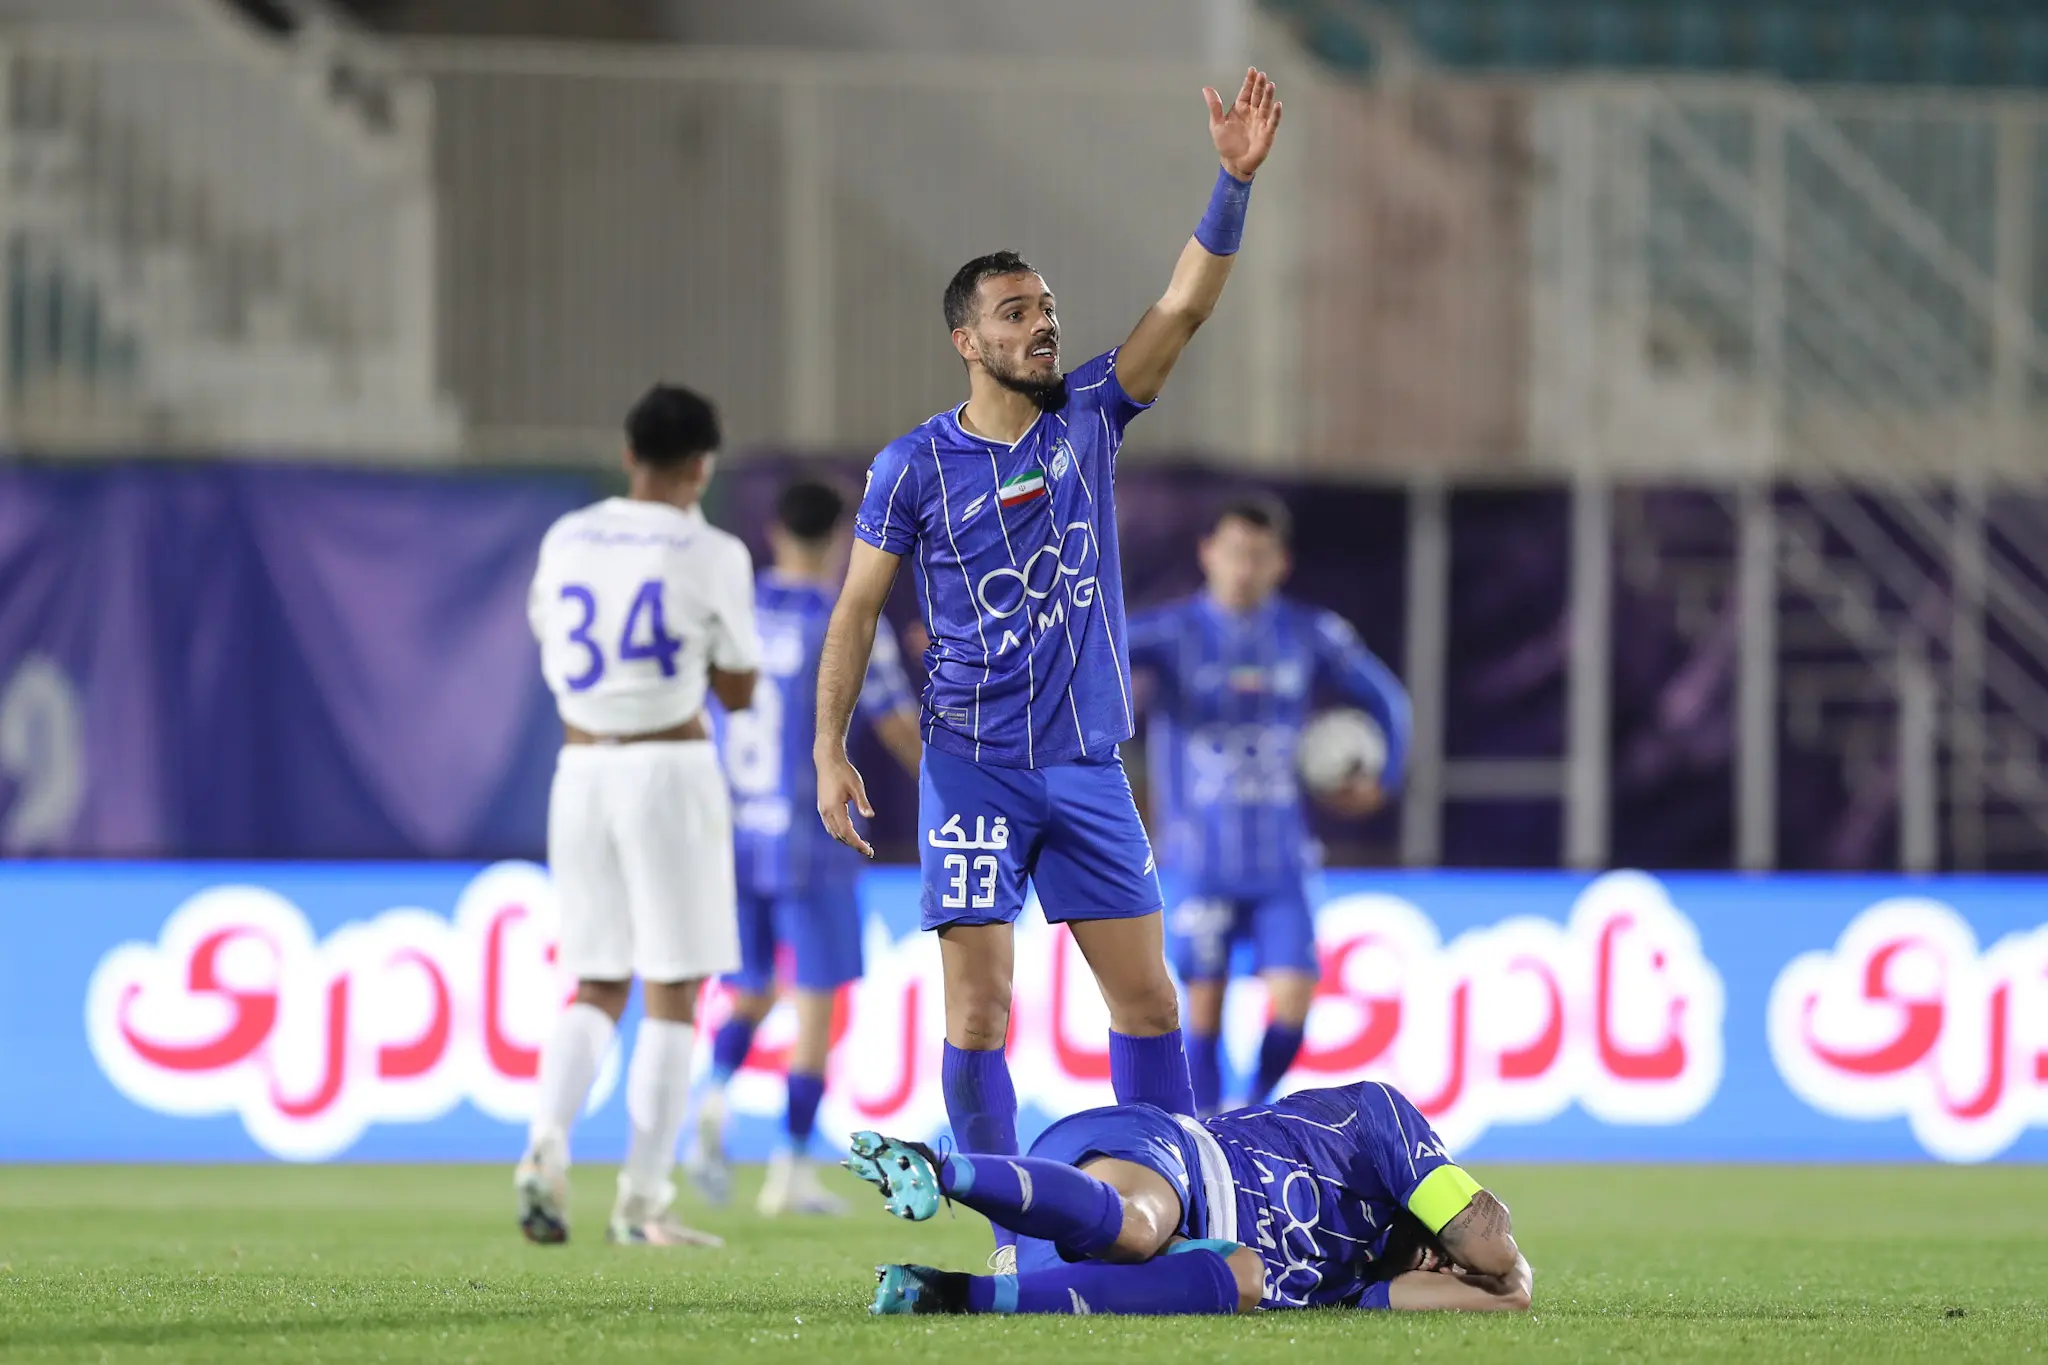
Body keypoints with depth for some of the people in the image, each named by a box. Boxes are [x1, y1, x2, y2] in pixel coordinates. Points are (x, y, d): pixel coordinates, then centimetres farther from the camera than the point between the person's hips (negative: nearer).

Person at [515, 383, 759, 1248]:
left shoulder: (567, 541, 6)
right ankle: (643, 1201, -1)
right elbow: (737, 693, 2)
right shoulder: (712, 556, -7)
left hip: (582, 773, 4)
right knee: (673, 991, 3)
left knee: (597, 988, 12)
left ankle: (547, 1145, -13)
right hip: (670, 772, -4)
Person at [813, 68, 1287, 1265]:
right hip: (974, 765, -3)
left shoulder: (1091, 416, 4)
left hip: (1089, 763, 3)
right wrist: (831, 751, -5)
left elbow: (1187, 307, -4)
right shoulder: (914, 468, -3)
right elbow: (858, 611, 2)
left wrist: (1237, 184, -16)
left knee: (1148, 999, 2)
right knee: (980, 1008, -6)